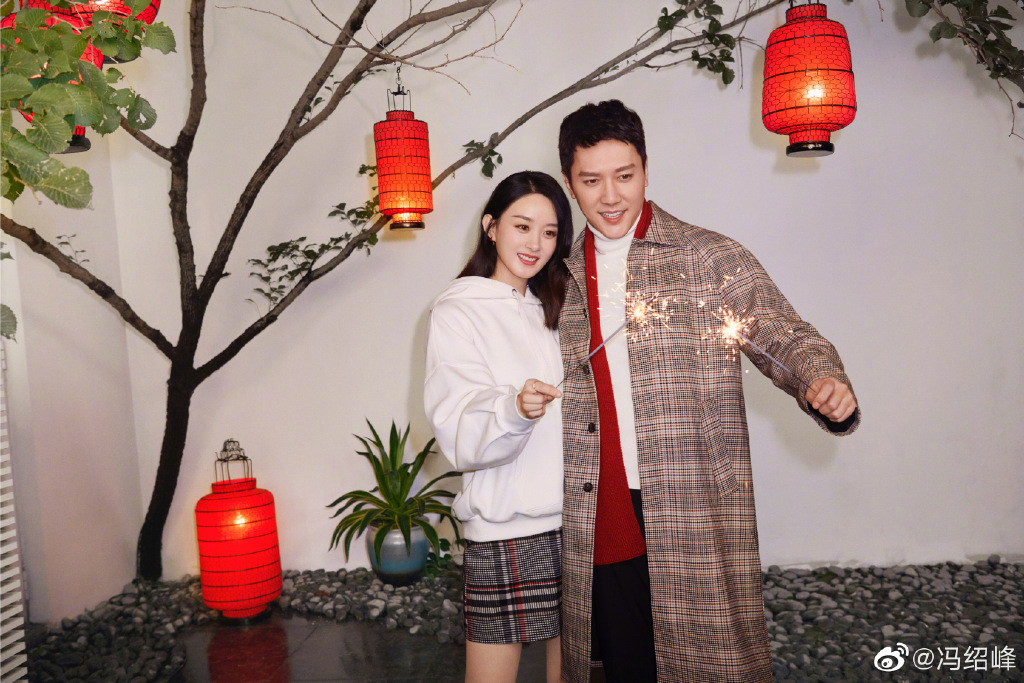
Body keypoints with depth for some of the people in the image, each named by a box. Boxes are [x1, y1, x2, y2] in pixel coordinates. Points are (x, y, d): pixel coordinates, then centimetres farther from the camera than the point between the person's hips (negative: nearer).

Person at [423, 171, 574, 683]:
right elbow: (461, 438, -15)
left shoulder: (554, 309, 16)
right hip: (504, 531, -5)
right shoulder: (458, 311, -3)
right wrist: (514, 409, -32)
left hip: (572, 521, 6)